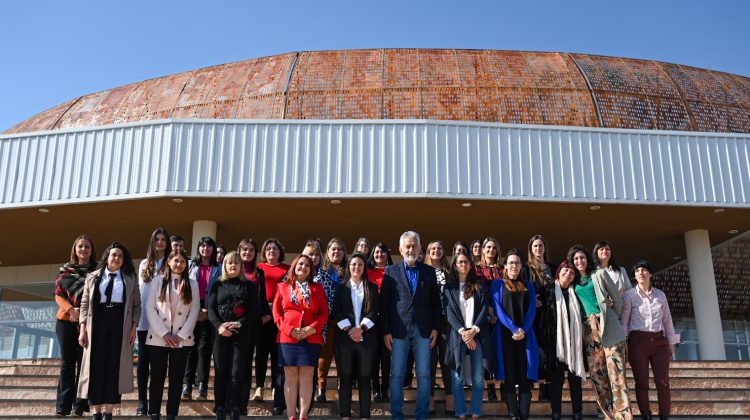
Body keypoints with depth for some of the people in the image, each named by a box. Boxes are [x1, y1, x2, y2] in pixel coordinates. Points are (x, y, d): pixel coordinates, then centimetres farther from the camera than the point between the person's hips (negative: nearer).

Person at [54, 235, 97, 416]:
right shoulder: (66, 270, 11)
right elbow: (58, 294, 8)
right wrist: (71, 309, -10)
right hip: (66, 320, 2)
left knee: (84, 361, -4)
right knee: (67, 362, 3)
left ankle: (80, 404, 0)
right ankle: (63, 405, 6)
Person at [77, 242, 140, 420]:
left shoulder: (131, 278, 8)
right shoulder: (93, 277, 10)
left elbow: (136, 304, 7)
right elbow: (85, 303, 7)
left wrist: (134, 327, -2)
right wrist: (83, 328, -2)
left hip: (120, 326, 0)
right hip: (98, 324, 1)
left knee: (115, 367, 1)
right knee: (97, 367, 1)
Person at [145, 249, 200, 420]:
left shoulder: (192, 284, 9)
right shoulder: (158, 281, 5)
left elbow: (195, 311, 3)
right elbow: (150, 308, -2)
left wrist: (181, 335, -7)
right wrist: (164, 333, -10)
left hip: (182, 339, 1)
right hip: (158, 338, -1)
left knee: (176, 378, 3)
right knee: (157, 377, 3)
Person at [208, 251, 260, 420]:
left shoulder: (249, 285, 8)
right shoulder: (217, 285, 11)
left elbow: (254, 309, 1)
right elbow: (211, 308, 3)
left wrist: (239, 323, -15)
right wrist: (219, 326, -14)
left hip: (241, 334, -1)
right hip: (221, 333, 1)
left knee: (237, 373, -2)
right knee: (220, 372, 2)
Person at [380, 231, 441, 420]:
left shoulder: (429, 271, 9)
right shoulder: (391, 271, 5)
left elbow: (436, 302, 10)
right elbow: (383, 303, 2)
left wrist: (435, 328, 2)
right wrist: (386, 331, -3)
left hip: (423, 330, 1)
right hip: (399, 329, -1)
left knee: (424, 375, 3)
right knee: (397, 374, 2)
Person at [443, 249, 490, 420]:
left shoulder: (479, 286, 11)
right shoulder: (449, 287, 8)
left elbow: (484, 310, 3)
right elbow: (449, 312, 0)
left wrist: (473, 330, -11)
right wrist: (463, 332, -12)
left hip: (478, 335, 1)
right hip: (457, 335, -1)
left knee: (478, 378, -1)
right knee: (458, 377, -3)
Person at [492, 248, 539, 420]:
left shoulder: (528, 285, 16)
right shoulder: (498, 284, 8)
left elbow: (532, 310, 5)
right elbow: (498, 309, -2)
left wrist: (523, 330, -11)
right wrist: (514, 328, -15)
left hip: (525, 335, 2)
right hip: (506, 334, -2)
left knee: (525, 377, -2)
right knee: (509, 377, -3)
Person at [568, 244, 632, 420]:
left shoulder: (599, 274, 6)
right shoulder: (573, 281, 15)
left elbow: (617, 297, 8)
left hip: (607, 326, -4)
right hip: (589, 328, 4)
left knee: (616, 372, -9)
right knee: (596, 373, 1)